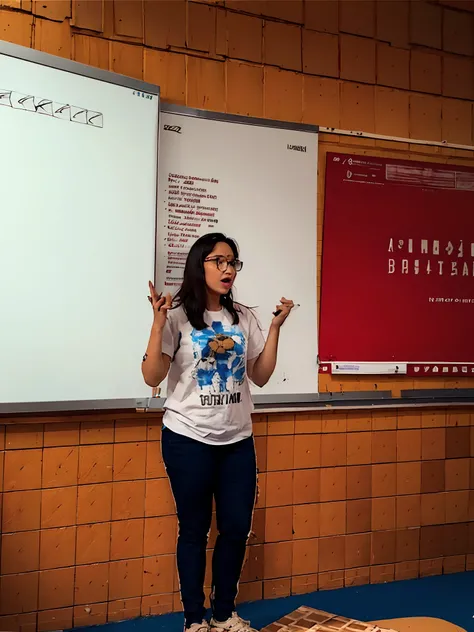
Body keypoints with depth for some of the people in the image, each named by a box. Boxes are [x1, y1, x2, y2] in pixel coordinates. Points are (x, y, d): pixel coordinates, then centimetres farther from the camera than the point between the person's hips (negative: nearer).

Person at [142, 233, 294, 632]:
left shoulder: (243, 317, 6)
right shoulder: (178, 315, -7)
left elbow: (261, 376, 6)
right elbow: (152, 378, -11)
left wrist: (276, 327, -1)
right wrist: (159, 322, -21)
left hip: (237, 440, 4)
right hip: (188, 439, -4)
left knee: (237, 528, 8)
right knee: (194, 529, 7)